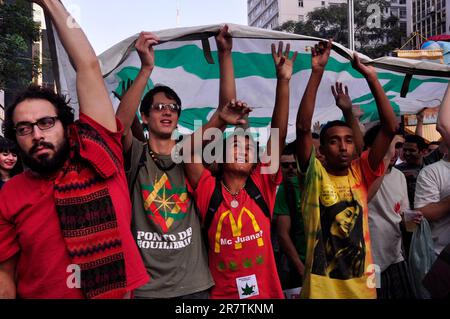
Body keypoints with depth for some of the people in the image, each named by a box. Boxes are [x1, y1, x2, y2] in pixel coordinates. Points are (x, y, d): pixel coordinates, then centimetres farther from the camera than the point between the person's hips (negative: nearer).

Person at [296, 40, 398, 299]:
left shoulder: (361, 173, 0)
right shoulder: (314, 175, -7)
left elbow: (390, 128, -7)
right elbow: (303, 128, -20)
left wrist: (372, 78, -12)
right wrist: (317, 72, -22)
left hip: (362, 282, 3)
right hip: (322, 285, -3)